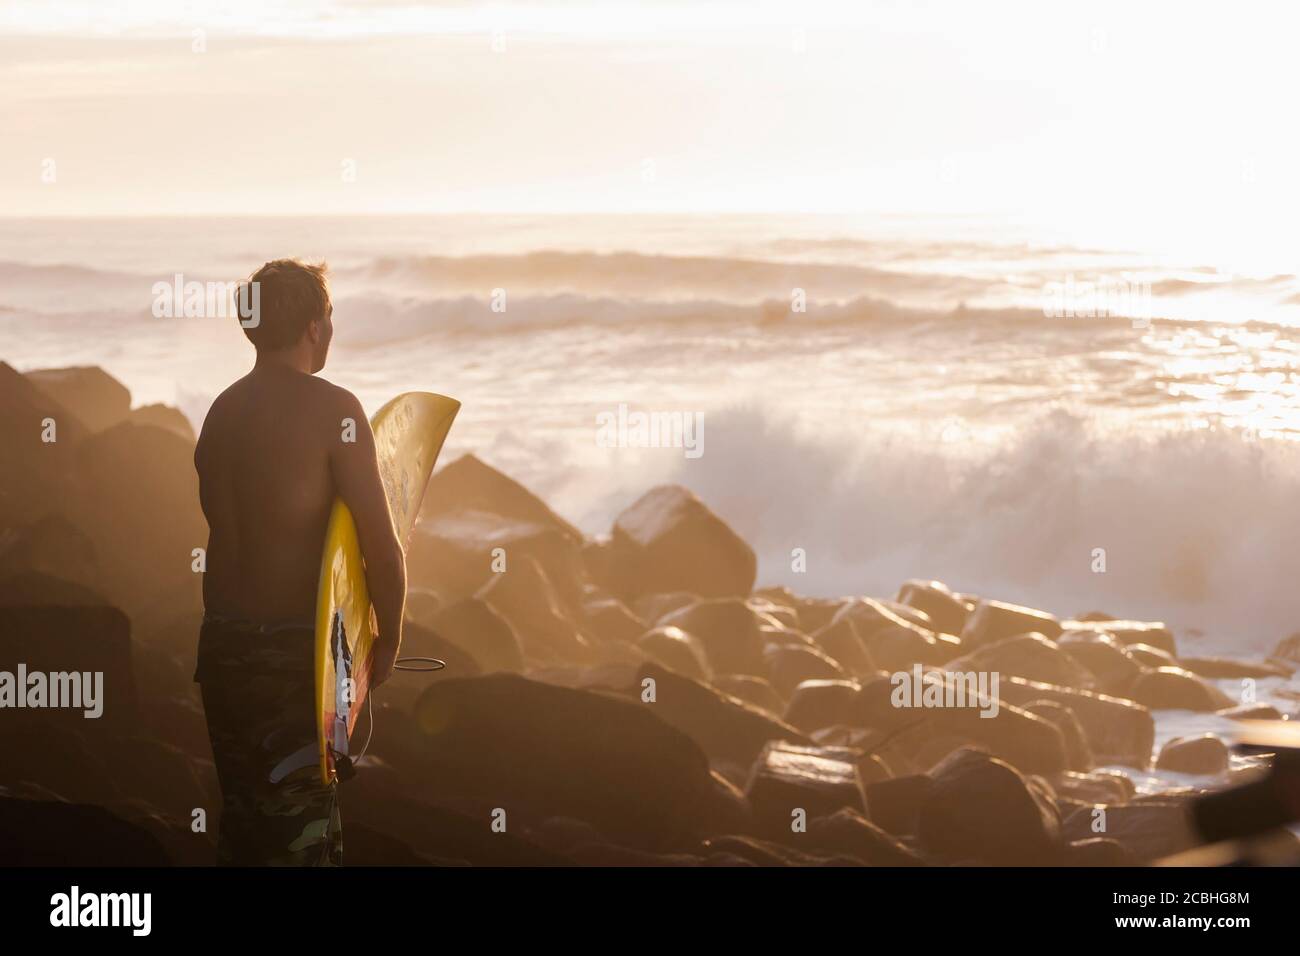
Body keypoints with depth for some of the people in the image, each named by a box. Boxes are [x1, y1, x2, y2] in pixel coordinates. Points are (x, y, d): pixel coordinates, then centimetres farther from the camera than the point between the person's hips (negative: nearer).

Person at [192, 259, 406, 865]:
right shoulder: (331, 407, -11)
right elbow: (381, 543, -14)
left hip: (221, 641, 7)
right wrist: (388, 640, -1)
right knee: (301, 835, -2)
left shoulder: (221, 412, 9)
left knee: (243, 826, 16)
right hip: (292, 653, -7)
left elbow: (224, 522, 11)